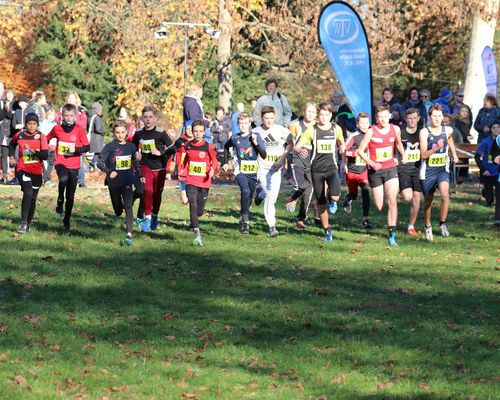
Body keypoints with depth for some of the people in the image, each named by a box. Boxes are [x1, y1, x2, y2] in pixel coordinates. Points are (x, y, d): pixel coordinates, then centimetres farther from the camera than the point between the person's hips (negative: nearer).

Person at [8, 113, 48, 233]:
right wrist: (12, 157, 12)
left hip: (37, 172, 2)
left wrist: (33, 151, -26)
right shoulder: (19, 135, -1)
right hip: (22, 170, -1)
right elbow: (12, 144, 23)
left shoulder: (41, 137, -5)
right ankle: (23, 223, -20)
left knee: (33, 198, 11)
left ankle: (29, 223, 28)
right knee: (28, 193, -23)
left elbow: (45, 155, -14)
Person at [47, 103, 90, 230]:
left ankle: (67, 220, 24)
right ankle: (60, 201, -12)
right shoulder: (57, 128, 2)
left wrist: (75, 149, -21)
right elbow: (47, 139, 18)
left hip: (74, 165, 0)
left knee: (70, 196, 7)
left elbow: (87, 147, -5)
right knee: (64, 178, -35)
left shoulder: (79, 129, -4)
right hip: (60, 162, 0)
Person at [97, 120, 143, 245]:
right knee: (118, 210, 11)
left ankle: (129, 234, -19)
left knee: (128, 206, -14)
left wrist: (139, 176, 11)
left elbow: (135, 163, 18)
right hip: (114, 182, -1)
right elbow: (99, 162, -12)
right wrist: (109, 171, -24)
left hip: (127, 181, 1)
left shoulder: (131, 146, 4)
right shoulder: (110, 147, -8)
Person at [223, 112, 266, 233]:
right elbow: (226, 146, 26)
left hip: (253, 172, 1)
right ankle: (245, 220, -23)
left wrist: (256, 143, -17)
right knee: (245, 191, -26)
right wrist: (225, 162, 23)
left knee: (249, 198, 10)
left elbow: (264, 155, -5)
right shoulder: (234, 138, 3)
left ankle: (243, 218, 32)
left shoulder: (255, 136, 0)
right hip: (240, 171, -1)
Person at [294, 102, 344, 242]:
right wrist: (300, 150, -30)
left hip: (331, 167, 0)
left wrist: (342, 148, 4)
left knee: (335, 196, -25)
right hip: (316, 169, 0)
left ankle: (332, 201, 14)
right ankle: (327, 231, 18)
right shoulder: (312, 130, -3)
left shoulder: (336, 129, 3)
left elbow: (341, 143, 24)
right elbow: (296, 146, -9)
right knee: (321, 202, 4)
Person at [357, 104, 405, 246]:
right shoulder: (371, 131, -11)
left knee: (392, 201, -13)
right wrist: (371, 163, -20)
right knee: (379, 207, 1)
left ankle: (392, 235, -13)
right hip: (375, 171, -2)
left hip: (391, 168, 2)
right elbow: (360, 151, -7)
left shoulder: (395, 129, -1)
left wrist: (404, 155, 4)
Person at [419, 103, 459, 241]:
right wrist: (436, 148, -30)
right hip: (428, 170, -1)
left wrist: (454, 153, 30)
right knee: (428, 201, 11)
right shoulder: (424, 132, -9)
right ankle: (428, 227, 33)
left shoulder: (448, 130, 0)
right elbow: (423, 154, -16)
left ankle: (442, 223, -8)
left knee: (445, 195, -25)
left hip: (443, 169, 1)